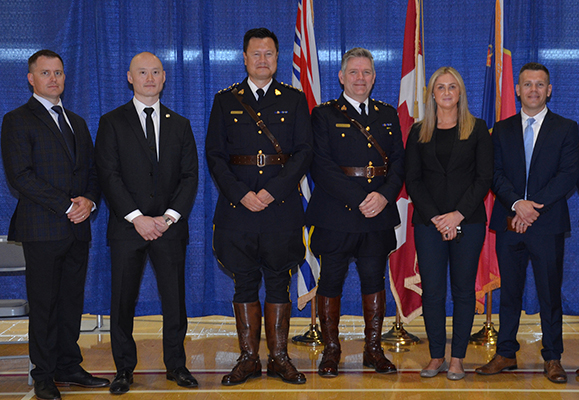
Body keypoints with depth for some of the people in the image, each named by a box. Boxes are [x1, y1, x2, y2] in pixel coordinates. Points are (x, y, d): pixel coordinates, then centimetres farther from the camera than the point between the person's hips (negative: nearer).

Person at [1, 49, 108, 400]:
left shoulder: (77, 122, 19)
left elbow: (93, 170, 18)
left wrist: (89, 200, -4)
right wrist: (67, 206, -15)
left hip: (78, 227, 6)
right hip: (43, 229, -6)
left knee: (72, 301, 9)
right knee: (44, 303, 0)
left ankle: (69, 367, 19)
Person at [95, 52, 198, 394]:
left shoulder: (180, 124, 12)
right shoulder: (112, 122, 4)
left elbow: (190, 176, 6)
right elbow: (109, 175, -4)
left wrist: (169, 217, -8)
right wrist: (137, 217, -13)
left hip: (170, 225, 2)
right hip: (127, 226, -1)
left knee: (175, 298, 4)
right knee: (123, 300, 3)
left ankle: (176, 364, 18)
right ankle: (125, 368, 15)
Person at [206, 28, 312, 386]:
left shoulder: (295, 100, 8)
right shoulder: (225, 101, 9)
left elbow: (304, 151, 0)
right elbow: (215, 155, 3)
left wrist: (273, 191, -11)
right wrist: (241, 194, -10)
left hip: (282, 206, 0)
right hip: (237, 207, 1)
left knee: (279, 283, 5)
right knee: (245, 284, 5)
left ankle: (279, 357, 15)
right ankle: (249, 358, 14)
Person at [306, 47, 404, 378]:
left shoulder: (388, 115, 14)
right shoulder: (324, 115, 2)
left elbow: (399, 163, 8)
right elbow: (322, 167, -8)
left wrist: (384, 196, -11)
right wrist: (359, 201, -16)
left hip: (379, 215, 3)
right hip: (335, 215, -3)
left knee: (375, 280, 7)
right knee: (331, 281, 2)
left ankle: (374, 348, 19)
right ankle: (331, 350, 14)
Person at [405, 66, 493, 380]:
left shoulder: (477, 129, 5)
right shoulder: (419, 132, 8)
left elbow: (484, 177, -1)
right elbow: (412, 180, 3)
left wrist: (459, 214, -12)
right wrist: (436, 218, -8)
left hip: (468, 221, -1)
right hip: (428, 222, 1)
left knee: (463, 291, 3)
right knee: (432, 291, 1)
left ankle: (457, 359, 12)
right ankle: (436, 357, 12)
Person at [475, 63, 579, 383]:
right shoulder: (502, 129, 11)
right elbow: (496, 174, 2)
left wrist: (533, 207, -15)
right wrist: (517, 203, -15)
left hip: (548, 225, -2)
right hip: (508, 224, 2)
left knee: (550, 293, 3)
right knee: (509, 292, 8)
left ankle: (552, 358, 14)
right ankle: (506, 354, 17)